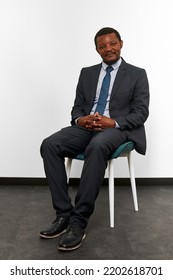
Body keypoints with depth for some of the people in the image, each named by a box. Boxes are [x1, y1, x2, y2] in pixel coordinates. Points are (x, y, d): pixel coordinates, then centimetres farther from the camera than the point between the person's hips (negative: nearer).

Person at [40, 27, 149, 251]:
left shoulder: (137, 74, 8)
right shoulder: (87, 73, 19)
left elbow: (141, 112, -1)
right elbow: (77, 107, 15)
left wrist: (114, 122, -18)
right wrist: (80, 119, -10)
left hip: (117, 129, -4)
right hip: (86, 127, 4)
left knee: (97, 147, -40)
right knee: (49, 145, -25)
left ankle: (79, 220, -31)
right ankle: (64, 214, -21)